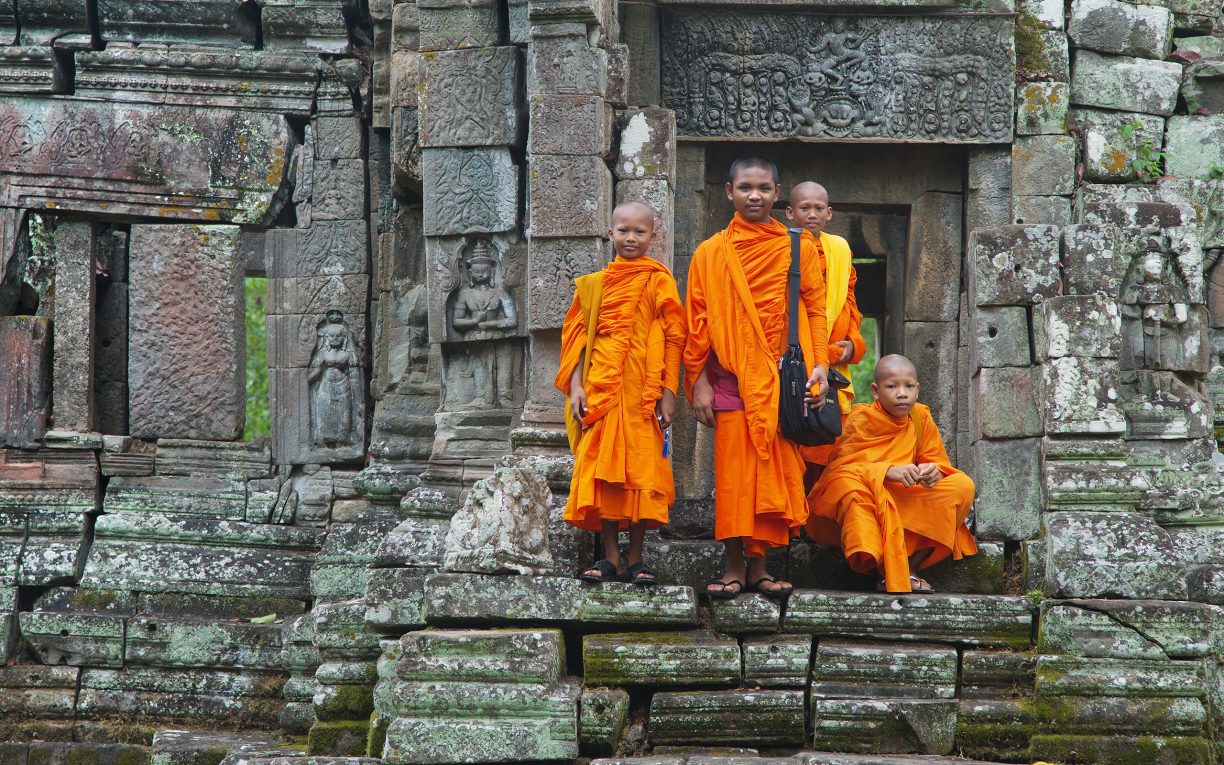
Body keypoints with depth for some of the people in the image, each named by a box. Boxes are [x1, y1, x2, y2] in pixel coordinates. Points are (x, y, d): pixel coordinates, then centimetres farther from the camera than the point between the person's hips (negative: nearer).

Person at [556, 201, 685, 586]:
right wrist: (575, 387, 0)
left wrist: (668, 392, -7)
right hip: (600, 391, 3)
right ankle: (610, 556, 6)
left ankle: (636, 558, 5)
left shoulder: (659, 281, 3)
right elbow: (577, 335, 11)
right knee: (601, 468, 0)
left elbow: (673, 338, 0)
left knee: (640, 467, -3)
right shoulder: (594, 284, 12)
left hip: (642, 392, -3)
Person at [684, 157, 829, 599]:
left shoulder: (799, 248, 8)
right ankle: (734, 568, 3)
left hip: (782, 379, 1)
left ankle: (758, 566, 7)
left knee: (775, 472, 1)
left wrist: (819, 364, -3)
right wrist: (699, 380, -1)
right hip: (731, 377, -1)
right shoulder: (710, 254, 6)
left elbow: (815, 309, 8)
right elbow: (697, 321, 5)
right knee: (733, 473, -3)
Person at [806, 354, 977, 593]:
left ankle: (911, 566, -16)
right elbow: (842, 467, -19)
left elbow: (938, 462, 3)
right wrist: (889, 471, -34)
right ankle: (887, 574, -38)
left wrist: (933, 472, -24)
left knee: (963, 486, -12)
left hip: (906, 506, 5)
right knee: (850, 485, -39)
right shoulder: (861, 419, -10)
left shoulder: (921, 417, 3)